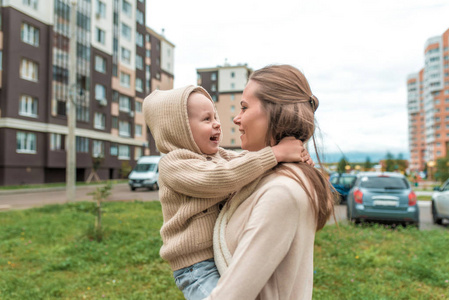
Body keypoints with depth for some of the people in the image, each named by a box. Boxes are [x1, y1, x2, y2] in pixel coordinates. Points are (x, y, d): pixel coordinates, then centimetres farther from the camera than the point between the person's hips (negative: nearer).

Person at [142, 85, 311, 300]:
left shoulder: (218, 156, 12)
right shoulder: (171, 164, -15)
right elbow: (222, 177, -27)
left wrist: (294, 151, -9)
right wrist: (276, 153, -27)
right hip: (198, 268, -8)